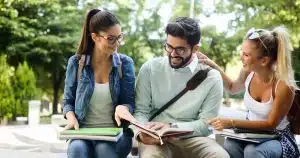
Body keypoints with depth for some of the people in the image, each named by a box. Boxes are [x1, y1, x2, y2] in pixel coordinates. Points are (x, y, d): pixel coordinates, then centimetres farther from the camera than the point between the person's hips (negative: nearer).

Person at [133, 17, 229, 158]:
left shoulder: (212, 77, 0)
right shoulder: (150, 68, 1)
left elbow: (206, 123, -2)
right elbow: (140, 111, 4)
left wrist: (171, 127, -18)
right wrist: (141, 132, -19)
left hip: (193, 138, 2)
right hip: (156, 138, -2)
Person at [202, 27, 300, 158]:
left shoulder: (283, 86, -27)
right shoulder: (248, 72, -11)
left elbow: (270, 124, -18)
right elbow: (233, 88, 14)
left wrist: (232, 123, -24)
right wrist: (213, 66, 1)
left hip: (276, 136, -3)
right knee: (229, 147, -31)